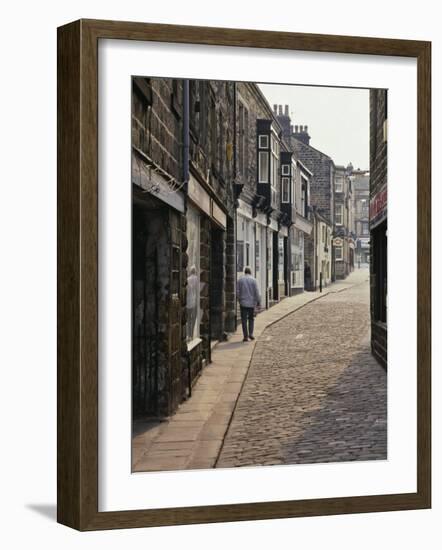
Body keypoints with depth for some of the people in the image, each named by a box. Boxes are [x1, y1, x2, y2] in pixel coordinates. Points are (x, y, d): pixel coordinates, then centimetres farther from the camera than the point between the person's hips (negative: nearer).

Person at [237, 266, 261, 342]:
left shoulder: (240, 280, -2)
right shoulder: (253, 280, -4)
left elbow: (237, 291, -1)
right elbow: (256, 292, -6)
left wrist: (239, 299, 14)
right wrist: (258, 302, 2)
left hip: (243, 302, 0)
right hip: (252, 302, 0)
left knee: (244, 320, 2)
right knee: (251, 318, 16)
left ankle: (245, 336, -1)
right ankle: (250, 333, 6)